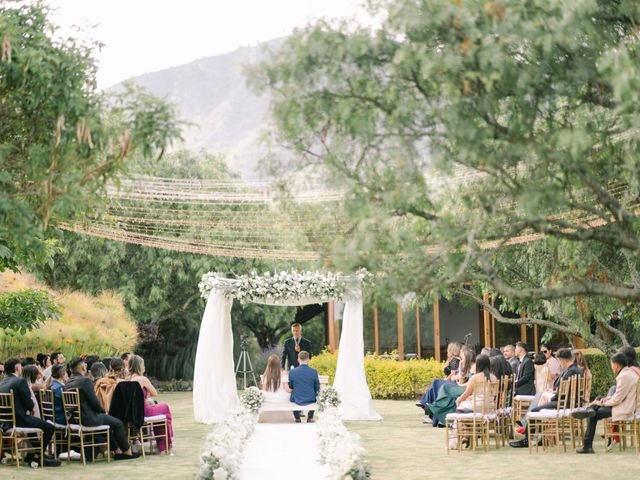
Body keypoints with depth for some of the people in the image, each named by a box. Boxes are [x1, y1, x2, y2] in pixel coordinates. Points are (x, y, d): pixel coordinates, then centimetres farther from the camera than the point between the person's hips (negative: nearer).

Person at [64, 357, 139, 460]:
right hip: (89, 419, -9)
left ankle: (118, 451, 28)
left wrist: (101, 410, 17)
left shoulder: (68, 382, 9)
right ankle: (127, 452, 21)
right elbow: (93, 401, -17)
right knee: (118, 424, 8)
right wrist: (103, 411, 2)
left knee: (109, 420, 28)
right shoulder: (85, 380, -17)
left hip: (74, 418, 9)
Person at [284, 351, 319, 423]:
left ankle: (297, 419, 43)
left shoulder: (292, 372, -12)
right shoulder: (314, 372, -13)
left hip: (296, 400, 0)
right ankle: (310, 418, 42)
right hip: (311, 400, 0)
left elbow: (290, 389, 0)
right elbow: (317, 389, -4)